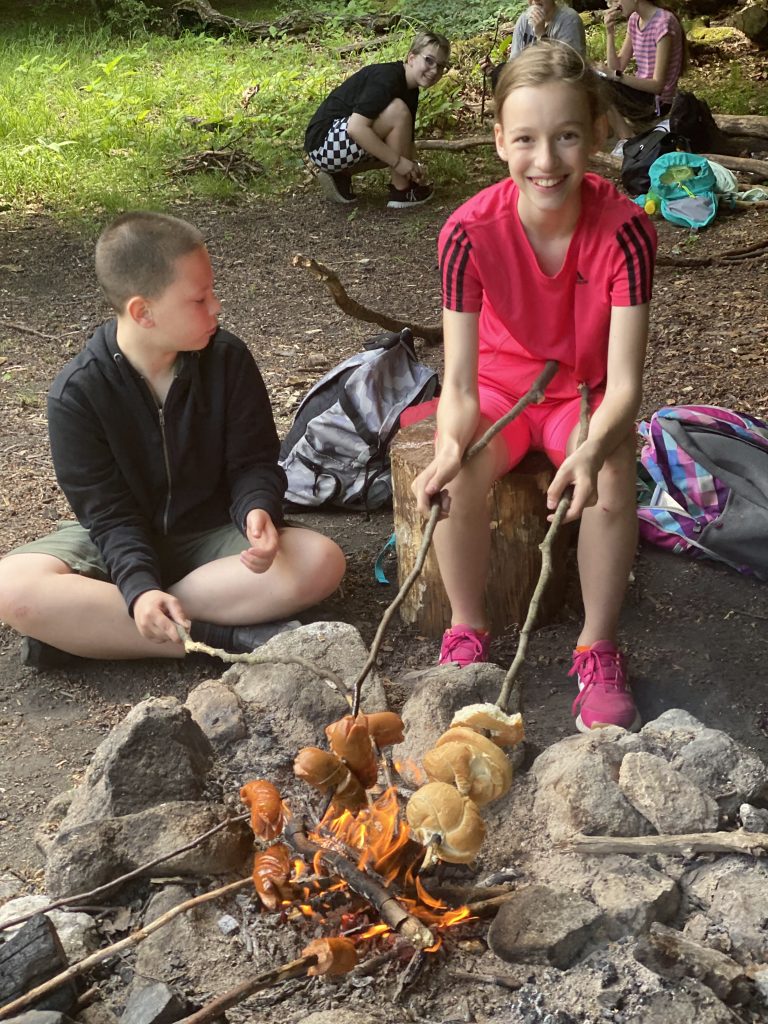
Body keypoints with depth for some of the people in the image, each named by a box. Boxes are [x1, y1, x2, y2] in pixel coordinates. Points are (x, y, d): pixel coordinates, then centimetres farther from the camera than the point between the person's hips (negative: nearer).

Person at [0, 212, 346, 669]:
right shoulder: (77, 393, -16)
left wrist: (258, 510, -30)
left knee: (322, 561, -28)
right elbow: (109, 513, -15)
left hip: (210, 536, 2)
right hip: (122, 544, -2)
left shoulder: (228, 359, -10)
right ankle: (221, 637, -32)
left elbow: (253, 462, -6)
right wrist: (139, 589, -33)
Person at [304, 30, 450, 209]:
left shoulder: (410, 90, 9)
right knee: (397, 111, -21)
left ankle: (340, 174, 10)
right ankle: (401, 192, -10)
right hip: (324, 141, -10)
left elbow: (405, 139, 11)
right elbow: (356, 128, -30)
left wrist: (415, 167, -10)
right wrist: (398, 161, -26)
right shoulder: (387, 78, -19)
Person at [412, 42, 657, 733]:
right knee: (459, 474, -30)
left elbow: (623, 382, -27)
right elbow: (459, 383, -22)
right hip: (500, 385, 0)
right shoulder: (471, 231, -24)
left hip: (586, 393, 0)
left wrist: (592, 448, -49)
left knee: (614, 471, -32)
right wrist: (450, 447, -45)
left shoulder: (624, 230, -25)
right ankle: (468, 629, -6)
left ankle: (598, 647, -13)